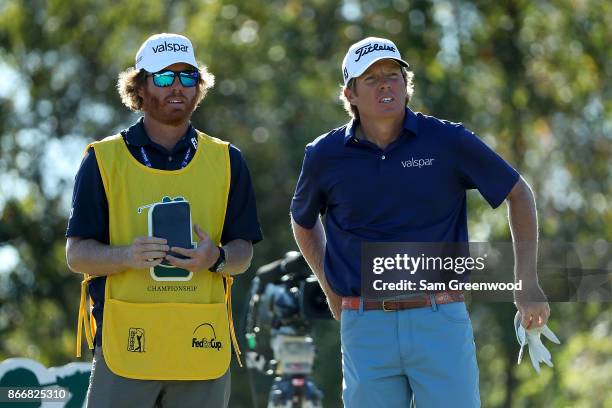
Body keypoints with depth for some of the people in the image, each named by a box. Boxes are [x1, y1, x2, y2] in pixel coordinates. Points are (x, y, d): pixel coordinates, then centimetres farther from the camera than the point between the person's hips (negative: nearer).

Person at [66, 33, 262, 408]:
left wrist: (216, 258, -12)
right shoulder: (104, 161, 5)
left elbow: (243, 253, 11)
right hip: (126, 344, -2)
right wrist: (127, 256, -18)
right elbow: (77, 254, 3)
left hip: (202, 345, 2)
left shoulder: (226, 161, 12)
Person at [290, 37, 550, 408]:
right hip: (365, 328, 1)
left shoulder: (449, 141, -1)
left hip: (441, 324, -1)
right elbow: (303, 221, 24)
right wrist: (329, 287, 15)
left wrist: (528, 283, 7)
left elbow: (519, 194, 10)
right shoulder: (326, 155, 3)